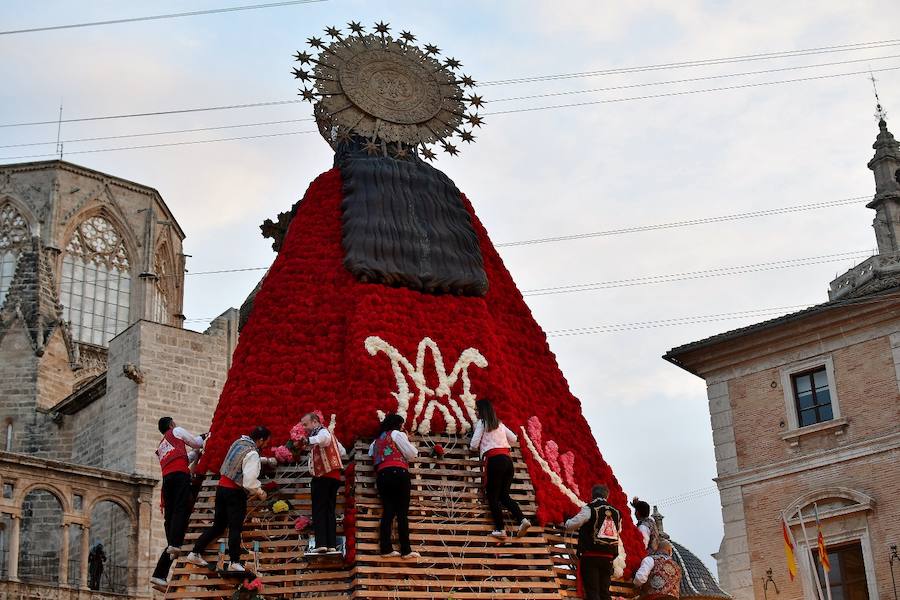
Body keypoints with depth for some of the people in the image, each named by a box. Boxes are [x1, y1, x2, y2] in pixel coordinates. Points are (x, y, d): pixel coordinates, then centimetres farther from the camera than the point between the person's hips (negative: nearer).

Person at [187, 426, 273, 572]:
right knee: (235, 528, -3)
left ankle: (195, 553, 16)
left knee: (218, 526, 15)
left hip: (222, 487, 8)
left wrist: (266, 460, 35)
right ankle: (234, 563, -4)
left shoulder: (239, 442, 7)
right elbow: (249, 482, -25)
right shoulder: (252, 454, -19)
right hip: (235, 493, -8)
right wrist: (260, 492, -8)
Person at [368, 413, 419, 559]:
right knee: (402, 513, -7)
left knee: (388, 512, 4)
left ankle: (386, 549, -4)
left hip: (382, 475, 6)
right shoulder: (397, 434, 4)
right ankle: (406, 550, -11)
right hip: (398, 473, -6)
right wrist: (407, 441, 19)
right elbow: (411, 454, 0)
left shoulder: (377, 440, 23)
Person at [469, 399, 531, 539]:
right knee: (504, 495, 11)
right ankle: (522, 519, -9)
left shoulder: (481, 423, 3)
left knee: (492, 496, 1)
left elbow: (473, 445, -2)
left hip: (494, 460, -6)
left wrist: (477, 448, 19)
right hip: (507, 459, 6)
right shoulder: (499, 424, 21)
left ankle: (500, 529, -8)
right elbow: (513, 439, 28)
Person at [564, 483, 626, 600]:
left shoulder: (589, 508, -6)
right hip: (609, 558, 5)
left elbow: (573, 524, -12)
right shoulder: (616, 512, 11)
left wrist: (567, 523, 11)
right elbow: (618, 536, 18)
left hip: (591, 556, -5)